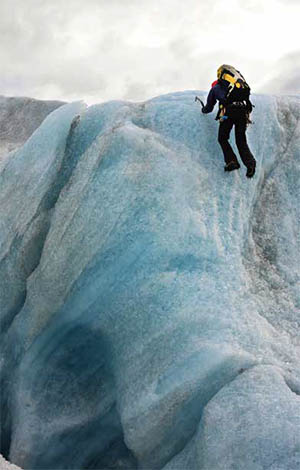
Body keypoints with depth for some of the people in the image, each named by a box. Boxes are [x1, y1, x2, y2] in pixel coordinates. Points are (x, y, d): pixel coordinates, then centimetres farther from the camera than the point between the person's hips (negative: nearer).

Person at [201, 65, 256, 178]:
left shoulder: (215, 88, 24)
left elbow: (209, 108, 30)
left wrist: (203, 110, 52)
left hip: (229, 110, -4)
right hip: (243, 109, 4)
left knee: (222, 138, 11)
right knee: (241, 141, 9)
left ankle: (231, 161, -6)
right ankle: (250, 163, -13)